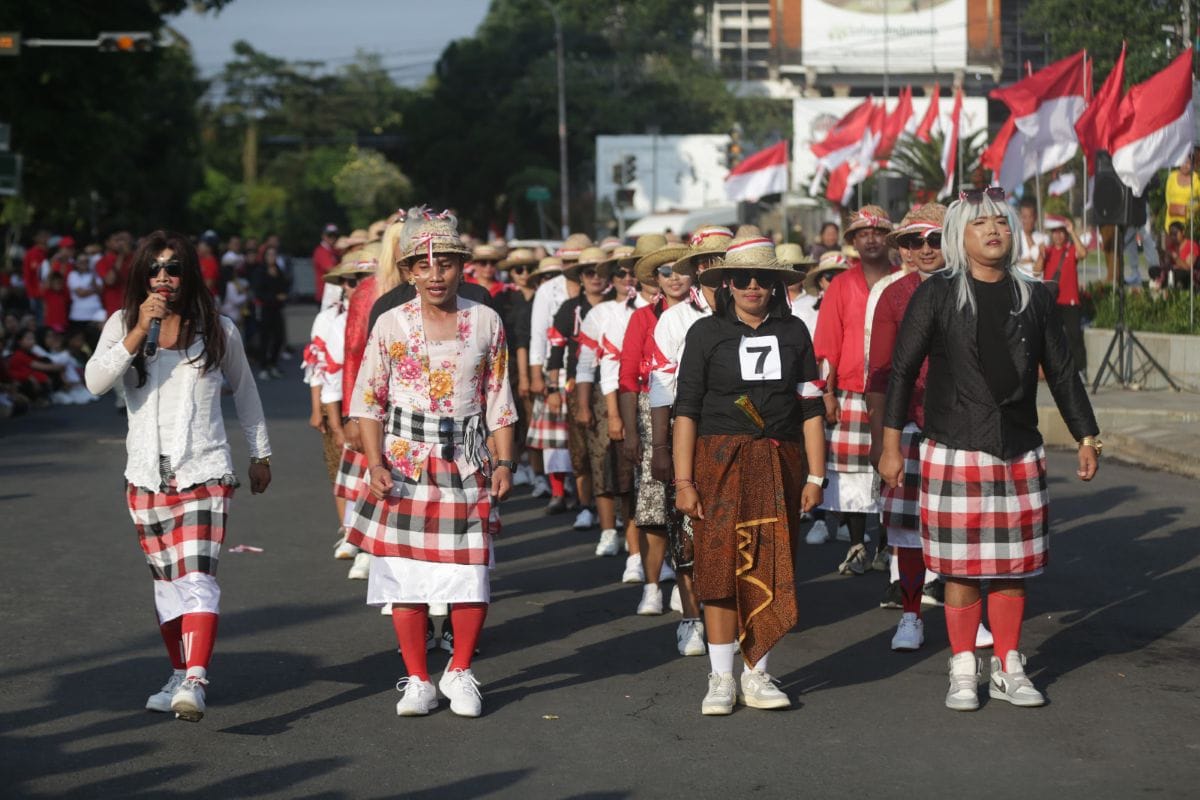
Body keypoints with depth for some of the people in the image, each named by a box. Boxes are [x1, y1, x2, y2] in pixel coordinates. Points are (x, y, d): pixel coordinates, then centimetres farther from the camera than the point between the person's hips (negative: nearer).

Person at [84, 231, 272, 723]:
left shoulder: (218, 331, 2)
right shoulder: (123, 325, 2)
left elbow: (244, 391, 16)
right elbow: (96, 382, -14)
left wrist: (260, 454, 21)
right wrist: (140, 331, -22)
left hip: (204, 474, -3)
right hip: (147, 478, 3)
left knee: (197, 576, -17)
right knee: (166, 580, 11)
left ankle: (195, 681, -29)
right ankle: (179, 674, 24)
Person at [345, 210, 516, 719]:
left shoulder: (486, 323, 5)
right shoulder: (391, 325, 1)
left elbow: (499, 401, 10)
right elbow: (367, 403, 2)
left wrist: (503, 461, 1)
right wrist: (375, 464, -8)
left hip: (466, 464, 1)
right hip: (404, 464, 0)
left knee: (469, 572, -2)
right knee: (404, 574, 0)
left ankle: (460, 673, 17)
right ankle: (418, 681, 13)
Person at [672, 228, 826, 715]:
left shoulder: (793, 332, 8)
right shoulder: (706, 332, 1)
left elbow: (810, 408, 9)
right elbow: (686, 409, -1)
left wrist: (815, 476, 4)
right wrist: (683, 481, -7)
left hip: (779, 465, 2)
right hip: (720, 463, -2)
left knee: (771, 571, 3)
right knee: (721, 567, -2)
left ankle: (756, 675, 13)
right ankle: (721, 679, 6)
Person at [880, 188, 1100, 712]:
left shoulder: (1035, 297, 7)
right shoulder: (937, 295, -1)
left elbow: (1061, 373, 12)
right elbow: (903, 370, 0)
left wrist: (1086, 437, 9)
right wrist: (891, 445, -4)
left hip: (1020, 453, 3)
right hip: (954, 451, -3)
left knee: (1012, 565, 6)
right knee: (962, 566, 0)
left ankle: (1008, 670, 18)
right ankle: (963, 673, 11)